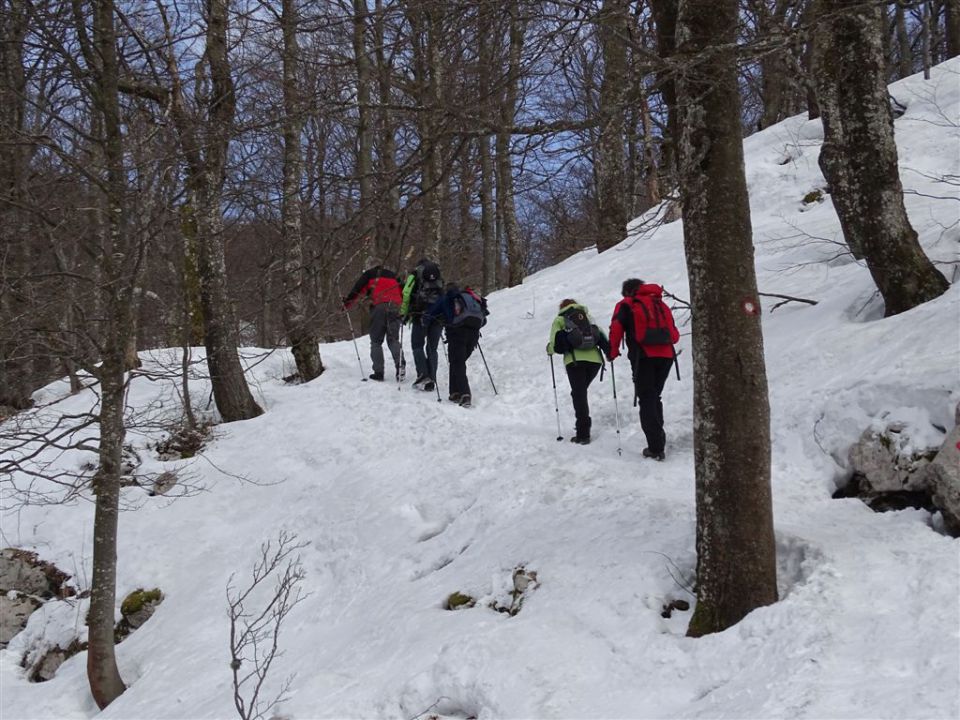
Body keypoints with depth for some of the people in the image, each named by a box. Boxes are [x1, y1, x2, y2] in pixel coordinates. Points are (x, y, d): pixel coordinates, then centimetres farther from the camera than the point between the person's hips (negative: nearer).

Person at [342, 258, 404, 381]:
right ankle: (399, 364, -19)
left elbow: (357, 290, 4)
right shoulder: (393, 275, 25)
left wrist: (347, 303, 12)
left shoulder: (369, 275, 13)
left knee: (376, 342, 4)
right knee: (393, 340, 6)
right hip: (394, 308, 3)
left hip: (378, 308, -3)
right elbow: (403, 291, 25)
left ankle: (378, 372, -4)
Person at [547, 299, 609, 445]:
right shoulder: (587, 316, 23)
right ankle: (583, 427, 14)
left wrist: (549, 349, 22)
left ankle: (583, 434, -8)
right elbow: (601, 336, 9)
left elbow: (555, 345, 2)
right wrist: (610, 352, 11)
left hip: (575, 360, -3)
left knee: (579, 395, -1)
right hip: (595, 359, 3)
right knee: (581, 392, 19)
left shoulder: (560, 319, 14)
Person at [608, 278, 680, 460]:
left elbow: (616, 328, -6)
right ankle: (659, 437, 16)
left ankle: (656, 448, -7)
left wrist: (613, 352, 6)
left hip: (644, 356, -4)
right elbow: (674, 335, 18)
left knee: (647, 401, -1)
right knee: (654, 397, 20)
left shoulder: (626, 305, 9)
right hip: (666, 356, 4)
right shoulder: (661, 304, 22)